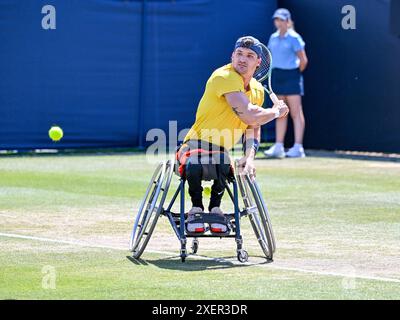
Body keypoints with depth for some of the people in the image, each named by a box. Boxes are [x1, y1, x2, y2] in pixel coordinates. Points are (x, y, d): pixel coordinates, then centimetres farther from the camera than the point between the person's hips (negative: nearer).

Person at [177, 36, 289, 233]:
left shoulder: (257, 90, 11)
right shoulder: (225, 77, -18)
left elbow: (253, 128, 15)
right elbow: (249, 115, -28)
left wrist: (249, 157, -7)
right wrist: (276, 112, -8)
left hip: (222, 151, 6)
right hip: (196, 144, -6)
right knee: (194, 165, -40)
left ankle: (215, 208, -7)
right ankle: (196, 208, -11)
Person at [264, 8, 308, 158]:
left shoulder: (294, 37, -8)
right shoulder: (273, 38, 11)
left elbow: (303, 60, -8)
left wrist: (296, 73, 1)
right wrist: (276, 72, 9)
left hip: (291, 76, -6)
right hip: (277, 77, 6)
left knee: (296, 113, -5)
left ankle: (298, 147, -6)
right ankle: (278, 147, 9)